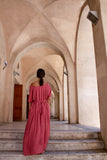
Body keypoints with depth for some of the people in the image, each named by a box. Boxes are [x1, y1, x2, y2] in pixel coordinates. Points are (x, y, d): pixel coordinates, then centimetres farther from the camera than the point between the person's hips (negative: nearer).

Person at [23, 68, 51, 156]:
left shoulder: (33, 85, -5)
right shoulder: (47, 85, -2)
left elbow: (30, 99, -1)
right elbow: (49, 99, 1)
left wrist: (31, 109, 11)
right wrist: (47, 110, 11)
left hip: (35, 107, -1)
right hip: (44, 107, 1)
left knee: (33, 128, 9)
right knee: (43, 127, 9)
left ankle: (33, 148, 12)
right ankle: (41, 148, 13)